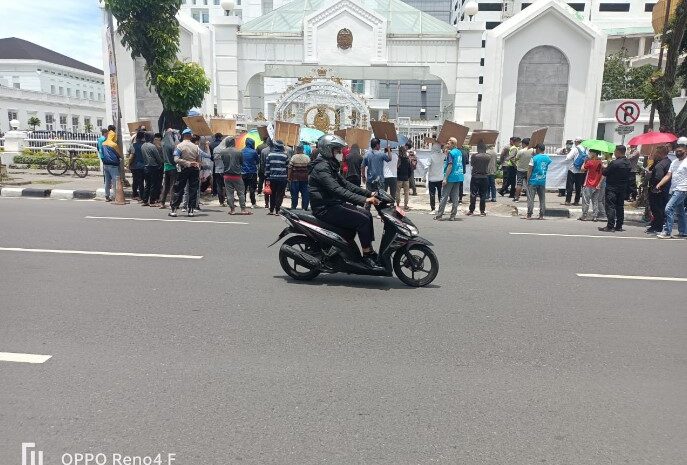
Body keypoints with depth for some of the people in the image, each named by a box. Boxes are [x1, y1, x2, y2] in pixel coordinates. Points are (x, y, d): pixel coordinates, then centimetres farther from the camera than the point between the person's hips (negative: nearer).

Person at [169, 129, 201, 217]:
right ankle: (191, 210, 5)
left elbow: (176, 159, -15)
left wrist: (187, 163, -13)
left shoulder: (179, 146, -4)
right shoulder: (195, 147, 3)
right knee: (193, 190, 5)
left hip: (184, 170, -1)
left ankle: (174, 210, 4)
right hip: (194, 170, 2)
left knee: (178, 190, 4)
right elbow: (199, 161, 4)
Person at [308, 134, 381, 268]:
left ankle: (370, 251, 9)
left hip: (334, 205, 10)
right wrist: (364, 200, -35)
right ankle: (366, 256, -10)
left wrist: (369, 194, 5)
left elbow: (346, 184, 15)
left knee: (367, 215, 6)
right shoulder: (321, 168, -17)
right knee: (362, 220, -18)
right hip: (325, 209, -10)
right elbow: (337, 190, -29)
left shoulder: (331, 166, 17)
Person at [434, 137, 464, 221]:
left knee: (444, 197, -1)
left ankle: (439, 216, 3)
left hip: (451, 177, -7)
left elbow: (450, 166, -18)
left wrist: (445, 178, -19)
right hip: (459, 177, 7)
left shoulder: (451, 153, -12)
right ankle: (453, 216, 9)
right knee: (455, 197, 8)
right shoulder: (459, 152, 12)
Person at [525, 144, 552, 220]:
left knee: (530, 199, -1)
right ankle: (541, 215, 10)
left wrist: (527, 180, -3)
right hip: (543, 181, 4)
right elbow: (548, 169, 17)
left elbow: (529, 170, -9)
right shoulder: (547, 158, 5)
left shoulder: (534, 158, -10)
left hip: (533, 181, -4)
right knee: (542, 199, 9)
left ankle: (529, 215, -3)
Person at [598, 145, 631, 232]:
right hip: (623, 188, 8)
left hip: (612, 188, -8)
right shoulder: (628, 163, 7)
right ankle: (619, 226, 16)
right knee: (620, 207, 12)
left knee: (610, 207, -5)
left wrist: (604, 168, 6)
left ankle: (610, 226, -8)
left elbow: (605, 173, -13)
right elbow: (628, 176, 13)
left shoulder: (614, 163, -19)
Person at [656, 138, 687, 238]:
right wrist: (659, 185, -4)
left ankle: (667, 232, -14)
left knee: (669, 208, -17)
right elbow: (668, 176, 10)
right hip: (674, 190, 8)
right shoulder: (674, 162, 15)